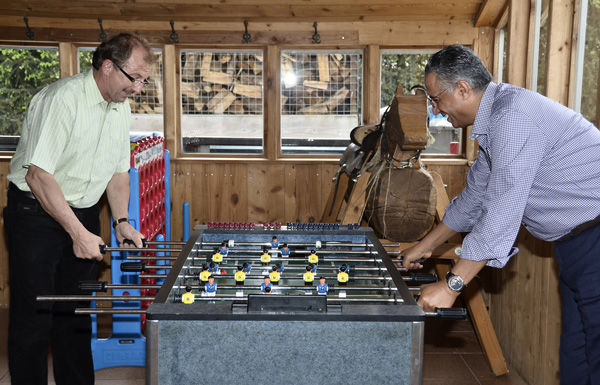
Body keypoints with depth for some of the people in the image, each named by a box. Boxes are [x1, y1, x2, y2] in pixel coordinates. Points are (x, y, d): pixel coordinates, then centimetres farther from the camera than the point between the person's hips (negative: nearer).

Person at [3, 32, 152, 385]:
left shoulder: (121, 108, 5)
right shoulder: (63, 99, -20)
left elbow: (119, 170, 14)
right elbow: (38, 174, -25)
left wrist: (122, 221, 0)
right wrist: (79, 233, -25)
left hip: (84, 213, 7)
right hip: (37, 213, -7)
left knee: (77, 313, 13)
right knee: (34, 315, -3)